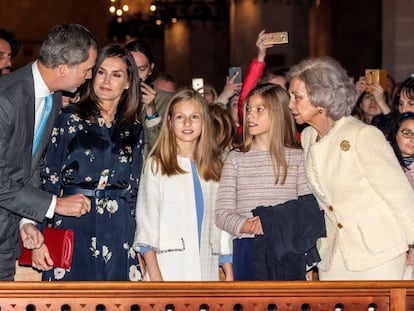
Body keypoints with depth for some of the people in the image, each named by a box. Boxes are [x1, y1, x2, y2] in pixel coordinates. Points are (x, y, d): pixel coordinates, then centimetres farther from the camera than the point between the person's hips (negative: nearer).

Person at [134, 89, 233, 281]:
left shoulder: (214, 167, 17)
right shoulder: (157, 165, 5)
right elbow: (146, 218, -2)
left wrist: (229, 272, 10)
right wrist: (154, 274, -12)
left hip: (206, 270, 4)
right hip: (170, 270, -4)